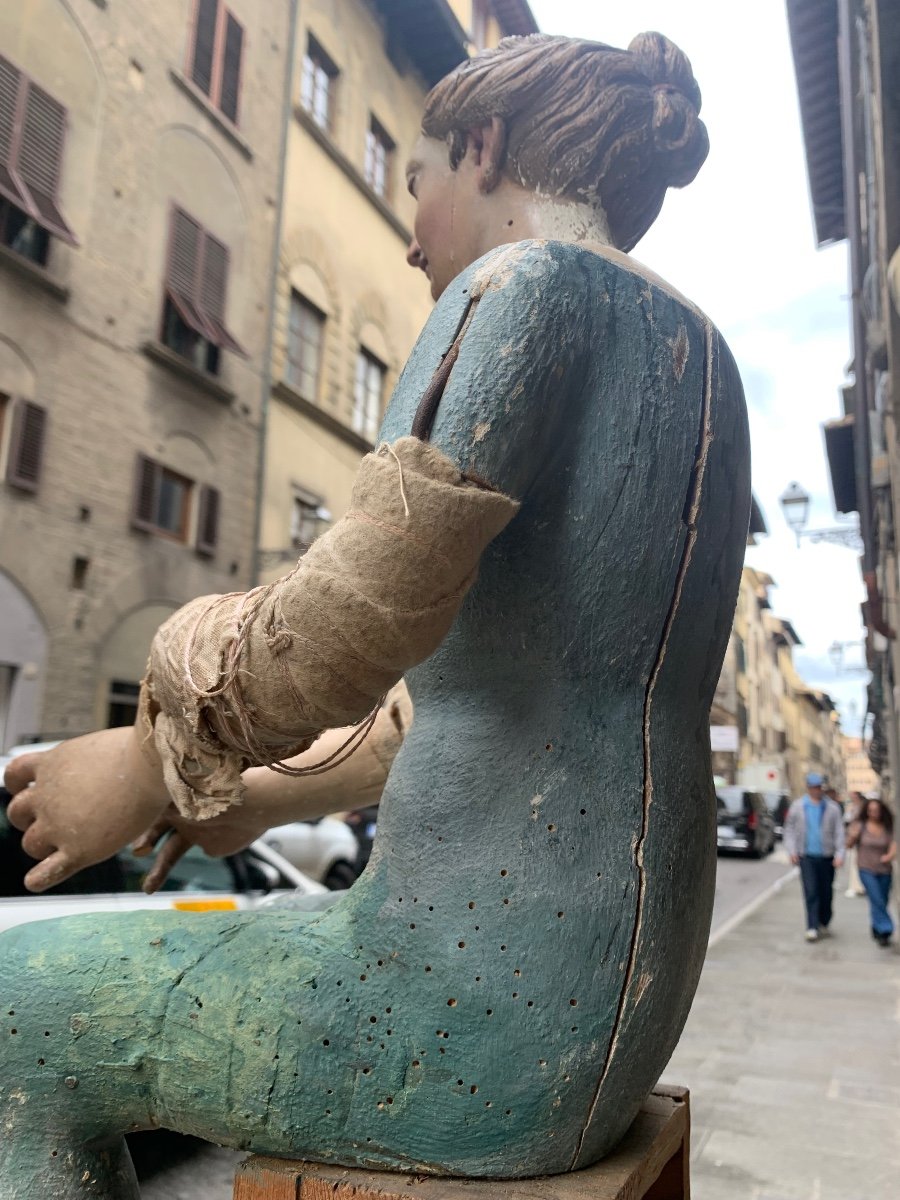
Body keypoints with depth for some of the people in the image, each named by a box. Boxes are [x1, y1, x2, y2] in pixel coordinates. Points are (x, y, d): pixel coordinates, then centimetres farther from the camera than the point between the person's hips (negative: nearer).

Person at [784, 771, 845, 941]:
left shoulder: (832, 807, 3)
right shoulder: (798, 806, 4)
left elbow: (839, 832, 2)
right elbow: (789, 829, 8)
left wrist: (839, 854, -6)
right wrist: (792, 850, -1)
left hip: (827, 856, 1)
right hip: (807, 856, -1)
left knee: (826, 892, 8)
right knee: (810, 892, -8)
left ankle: (823, 924, 26)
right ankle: (812, 928, -7)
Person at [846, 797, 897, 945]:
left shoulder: (887, 828, 3)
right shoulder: (860, 825, -2)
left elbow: (893, 845, -6)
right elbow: (849, 845, 0)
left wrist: (891, 855, -27)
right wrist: (853, 836, -21)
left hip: (884, 871, 3)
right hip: (867, 870, -3)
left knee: (882, 902, 10)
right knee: (877, 901, -13)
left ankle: (877, 929, 29)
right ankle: (885, 931, -5)